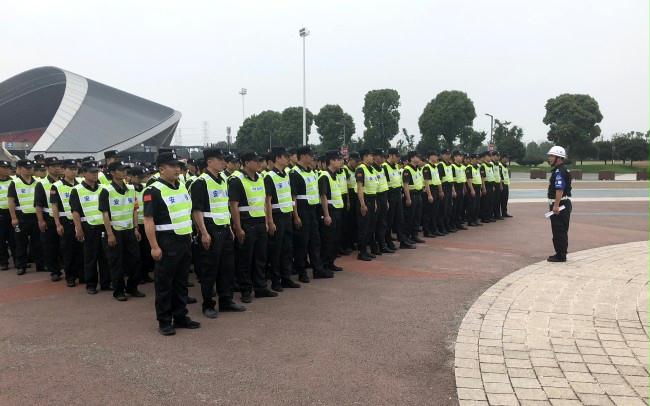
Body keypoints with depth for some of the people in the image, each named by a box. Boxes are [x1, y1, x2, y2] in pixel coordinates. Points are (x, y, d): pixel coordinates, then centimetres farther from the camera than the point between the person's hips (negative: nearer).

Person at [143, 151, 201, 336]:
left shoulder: (182, 186, 12)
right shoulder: (153, 191, -12)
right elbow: (148, 220, -16)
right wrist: (154, 247, -20)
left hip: (184, 241, 8)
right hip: (166, 243, -8)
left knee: (181, 282, 14)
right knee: (164, 284, 2)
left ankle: (180, 317, 25)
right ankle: (164, 322, 12)